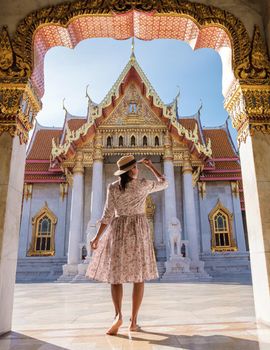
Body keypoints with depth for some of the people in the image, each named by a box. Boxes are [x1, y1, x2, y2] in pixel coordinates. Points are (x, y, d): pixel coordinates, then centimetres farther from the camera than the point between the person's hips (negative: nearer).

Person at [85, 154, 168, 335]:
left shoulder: (113, 187, -3)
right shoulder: (143, 184, -3)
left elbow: (108, 215, -7)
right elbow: (164, 183, 14)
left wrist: (97, 237, -2)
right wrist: (150, 165, 19)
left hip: (119, 230, 1)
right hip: (139, 230, 0)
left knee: (116, 274, 5)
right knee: (139, 276, 5)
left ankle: (118, 315, -16)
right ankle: (133, 321, 4)